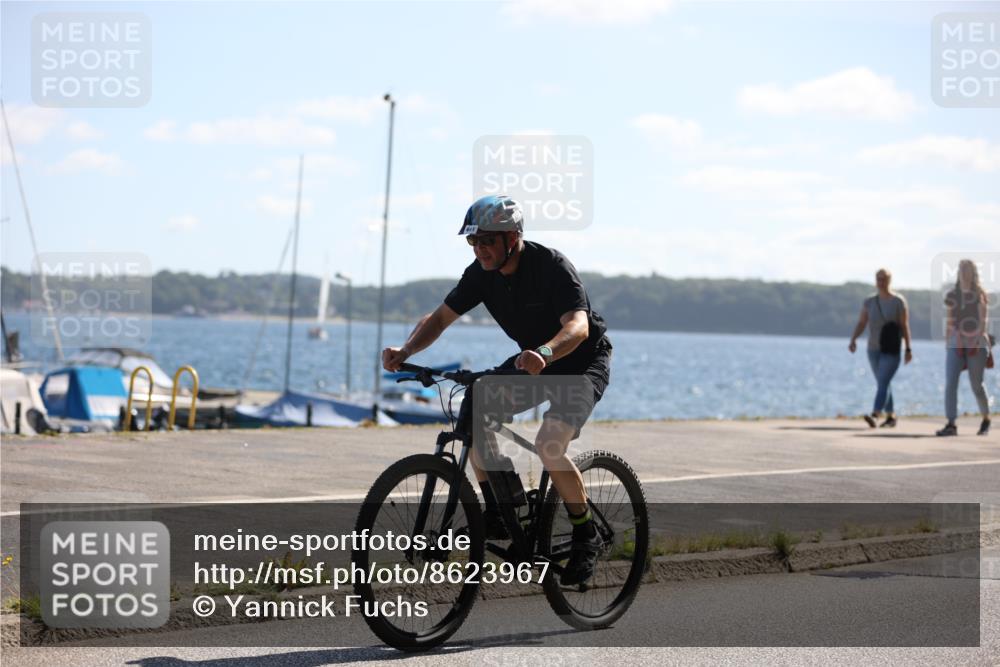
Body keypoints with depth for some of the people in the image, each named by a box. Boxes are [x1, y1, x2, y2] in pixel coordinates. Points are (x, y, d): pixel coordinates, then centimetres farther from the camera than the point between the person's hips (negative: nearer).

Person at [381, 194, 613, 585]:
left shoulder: (552, 267, -29)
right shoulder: (481, 273, -10)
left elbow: (578, 325, -42)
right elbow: (440, 318, -8)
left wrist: (545, 352, -62)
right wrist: (405, 351, -28)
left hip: (583, 362, -7)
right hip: (533, 360, 7)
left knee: (549, 445, -26)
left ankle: (586, 538, -6)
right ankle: (499, 516, 1)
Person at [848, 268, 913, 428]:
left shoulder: (898, 301, -7)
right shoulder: (869, 302, 3)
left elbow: (905, 325, -6)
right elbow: (861, 323, -3)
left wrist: (908, 349, -8)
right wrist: (853, 340, -20)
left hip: (892, 350, -5)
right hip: (874, 349, 5)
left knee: (883, 382, -19)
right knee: (883, 384, 15)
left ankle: (875, 416, -32)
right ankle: (891, 417, 27)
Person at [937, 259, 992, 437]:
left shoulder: (980, 295, 0)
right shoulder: (952, 296, 11)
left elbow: (983, 321, -9)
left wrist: (977, 341, -21)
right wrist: (947, 345, 12)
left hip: (976, 344, -3)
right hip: (956, 345, 3)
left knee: (976, 385, 4)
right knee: (950, 383, -13)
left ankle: (986, 419, 29)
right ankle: (951, 425, -15)